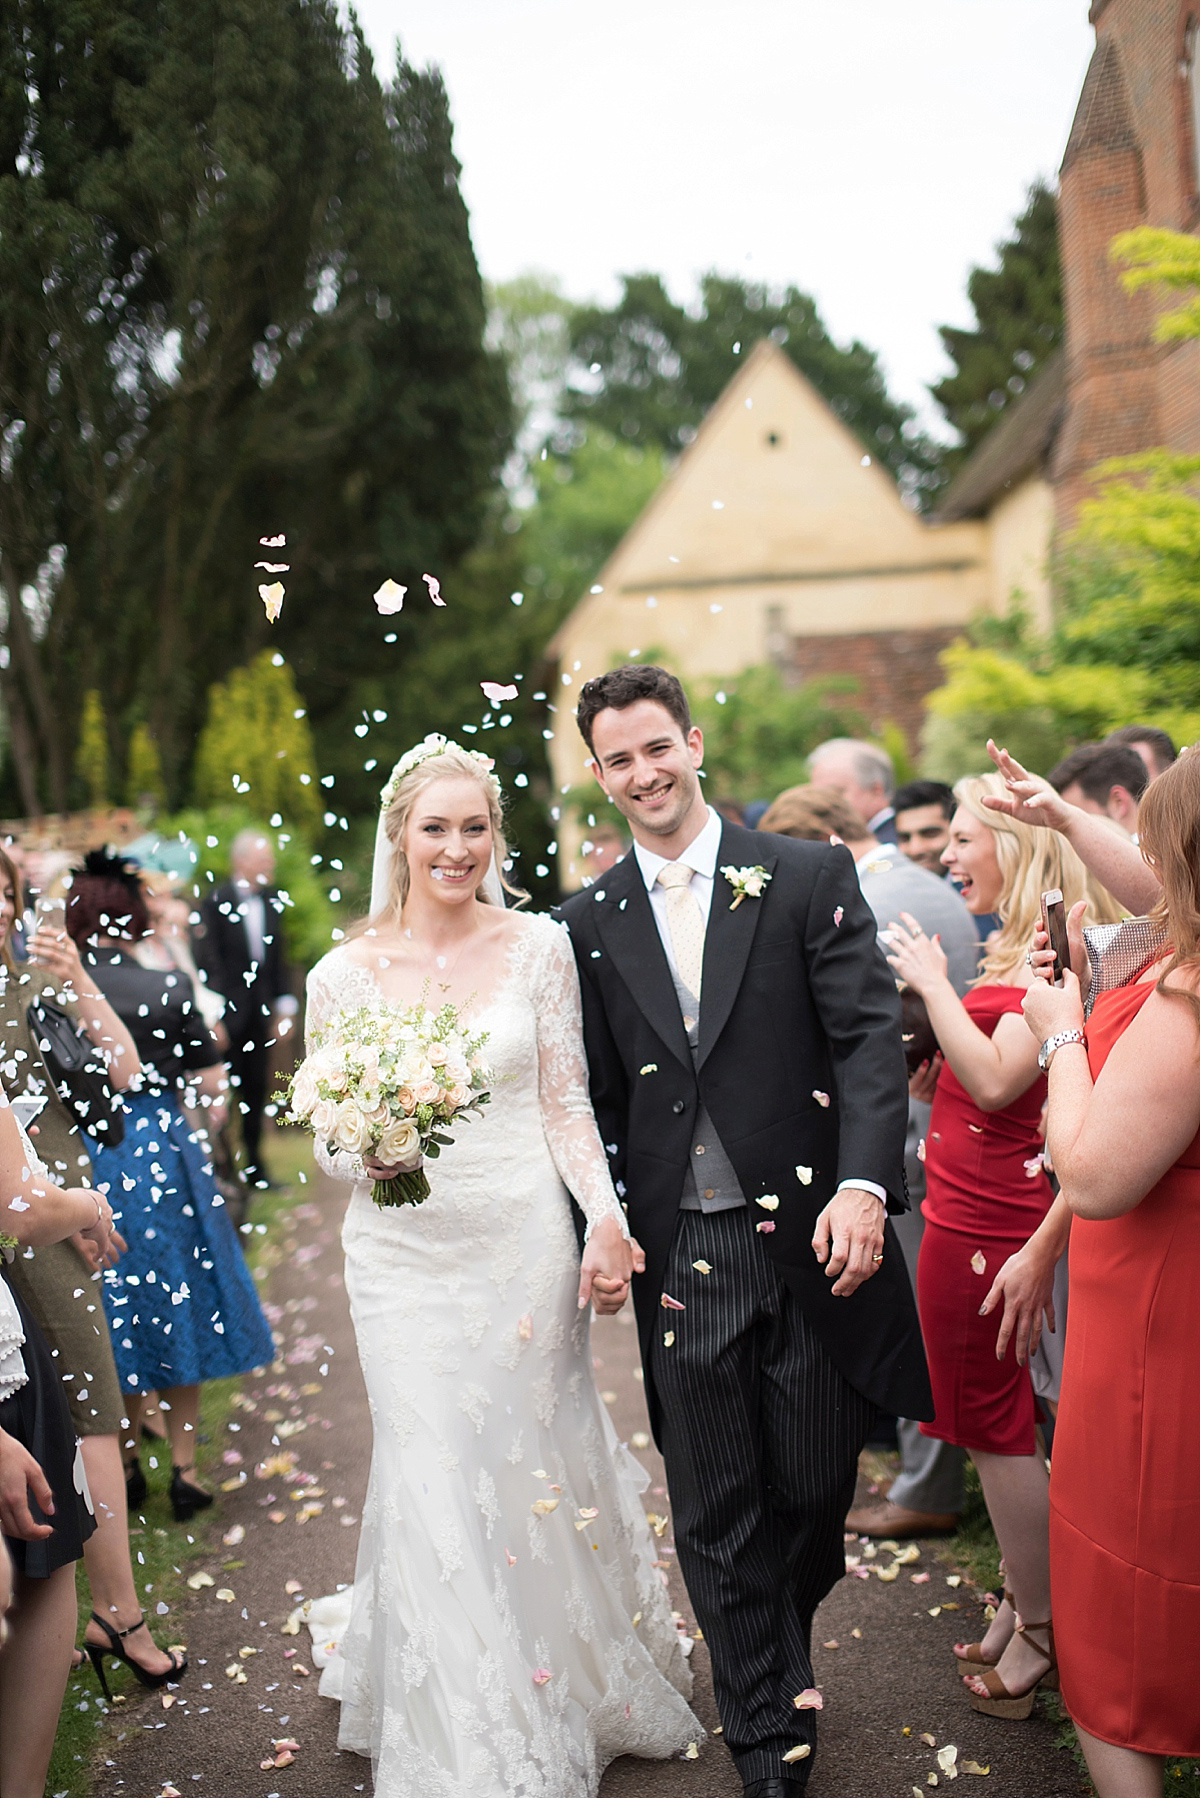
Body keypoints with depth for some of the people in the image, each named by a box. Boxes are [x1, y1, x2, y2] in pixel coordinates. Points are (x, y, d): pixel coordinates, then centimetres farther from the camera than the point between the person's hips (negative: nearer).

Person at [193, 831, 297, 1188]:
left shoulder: (272, 903, 9)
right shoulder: (215, 903, -8)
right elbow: (209, 962, -9)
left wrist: (284, 1005, 9)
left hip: (260, 1013, 5)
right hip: (229, 1011, -5)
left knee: (256, 1089, 10)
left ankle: (253, 1168, 19)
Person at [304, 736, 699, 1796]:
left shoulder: (538, 947, -2)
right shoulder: (343, 976, -2)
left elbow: (568, 1108, 0)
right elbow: (330, 1144, 3)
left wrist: (607, 1221, -12)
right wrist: (368, 1157, -20)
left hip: (525, 1242, 0)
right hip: (405, 1255, 0)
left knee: (538, 1466, 11)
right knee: (435, 1480, 3)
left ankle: (574, 1689, 37)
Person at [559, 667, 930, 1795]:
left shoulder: (810, 878, -1)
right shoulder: (591, 923, 7)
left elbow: (870, 1036, -8)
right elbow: (598, 1098, 11)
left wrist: (865, 1183, -21)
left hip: (810, 1245, -1)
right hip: (680, 1261, 2)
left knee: (814, 1494, 11)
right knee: (716, 1519, 8)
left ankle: (779, 1653, 43)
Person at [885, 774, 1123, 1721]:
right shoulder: (1015, 952, 12)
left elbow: (995, 1080, -26)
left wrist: (933, 982, -17)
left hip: (988, 1226, -9)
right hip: (966, 1211, 9)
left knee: (996, 1425, 4)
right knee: (993, 1419, 17)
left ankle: (1038, 1635, 19)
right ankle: (1021, 1606, 31)